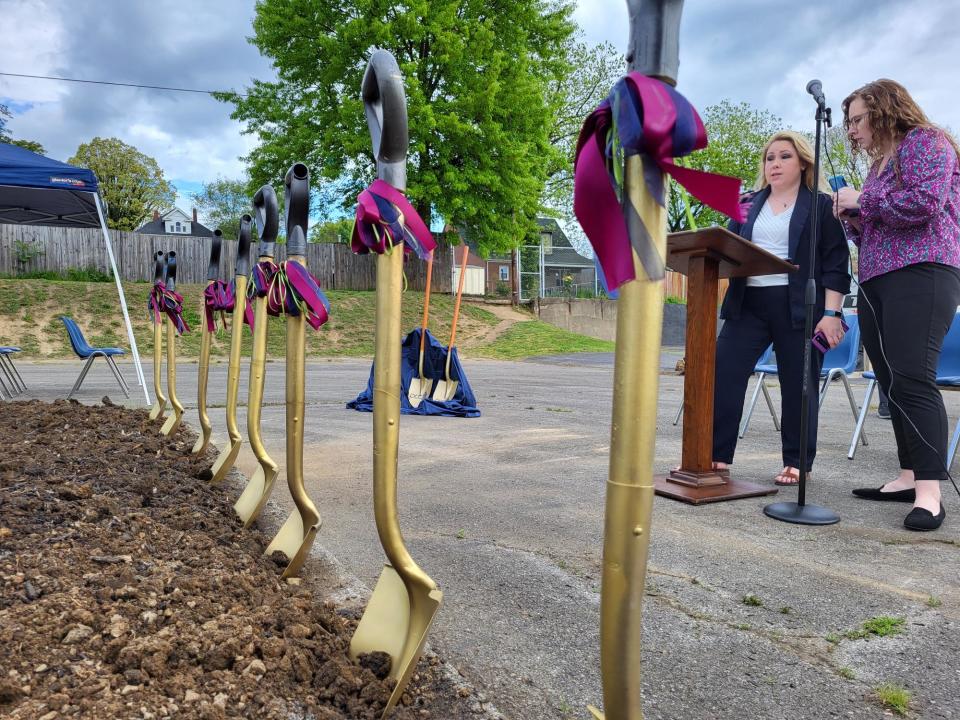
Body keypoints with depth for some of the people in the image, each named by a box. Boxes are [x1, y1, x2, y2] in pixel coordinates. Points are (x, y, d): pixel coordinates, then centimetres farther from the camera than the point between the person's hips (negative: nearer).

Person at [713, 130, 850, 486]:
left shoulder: (821, 205, 5)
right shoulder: (749, 205, 17)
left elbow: (835, 264, -1)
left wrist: (831, 313, -10)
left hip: (798, 307, -3)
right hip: (749, 304, 4)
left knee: (798, 384, 2)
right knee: (723, 372, -6)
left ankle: (796, 462, 15)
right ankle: (715, 454, 0)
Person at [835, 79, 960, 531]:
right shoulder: (879, 163, 26)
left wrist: (862, 201, -7)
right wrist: (852, 219, 10)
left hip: (921, 273, -9)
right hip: (876, 281, 9)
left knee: (912, 379, -17)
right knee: (892, 383, 4)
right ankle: (910, 476, 9)